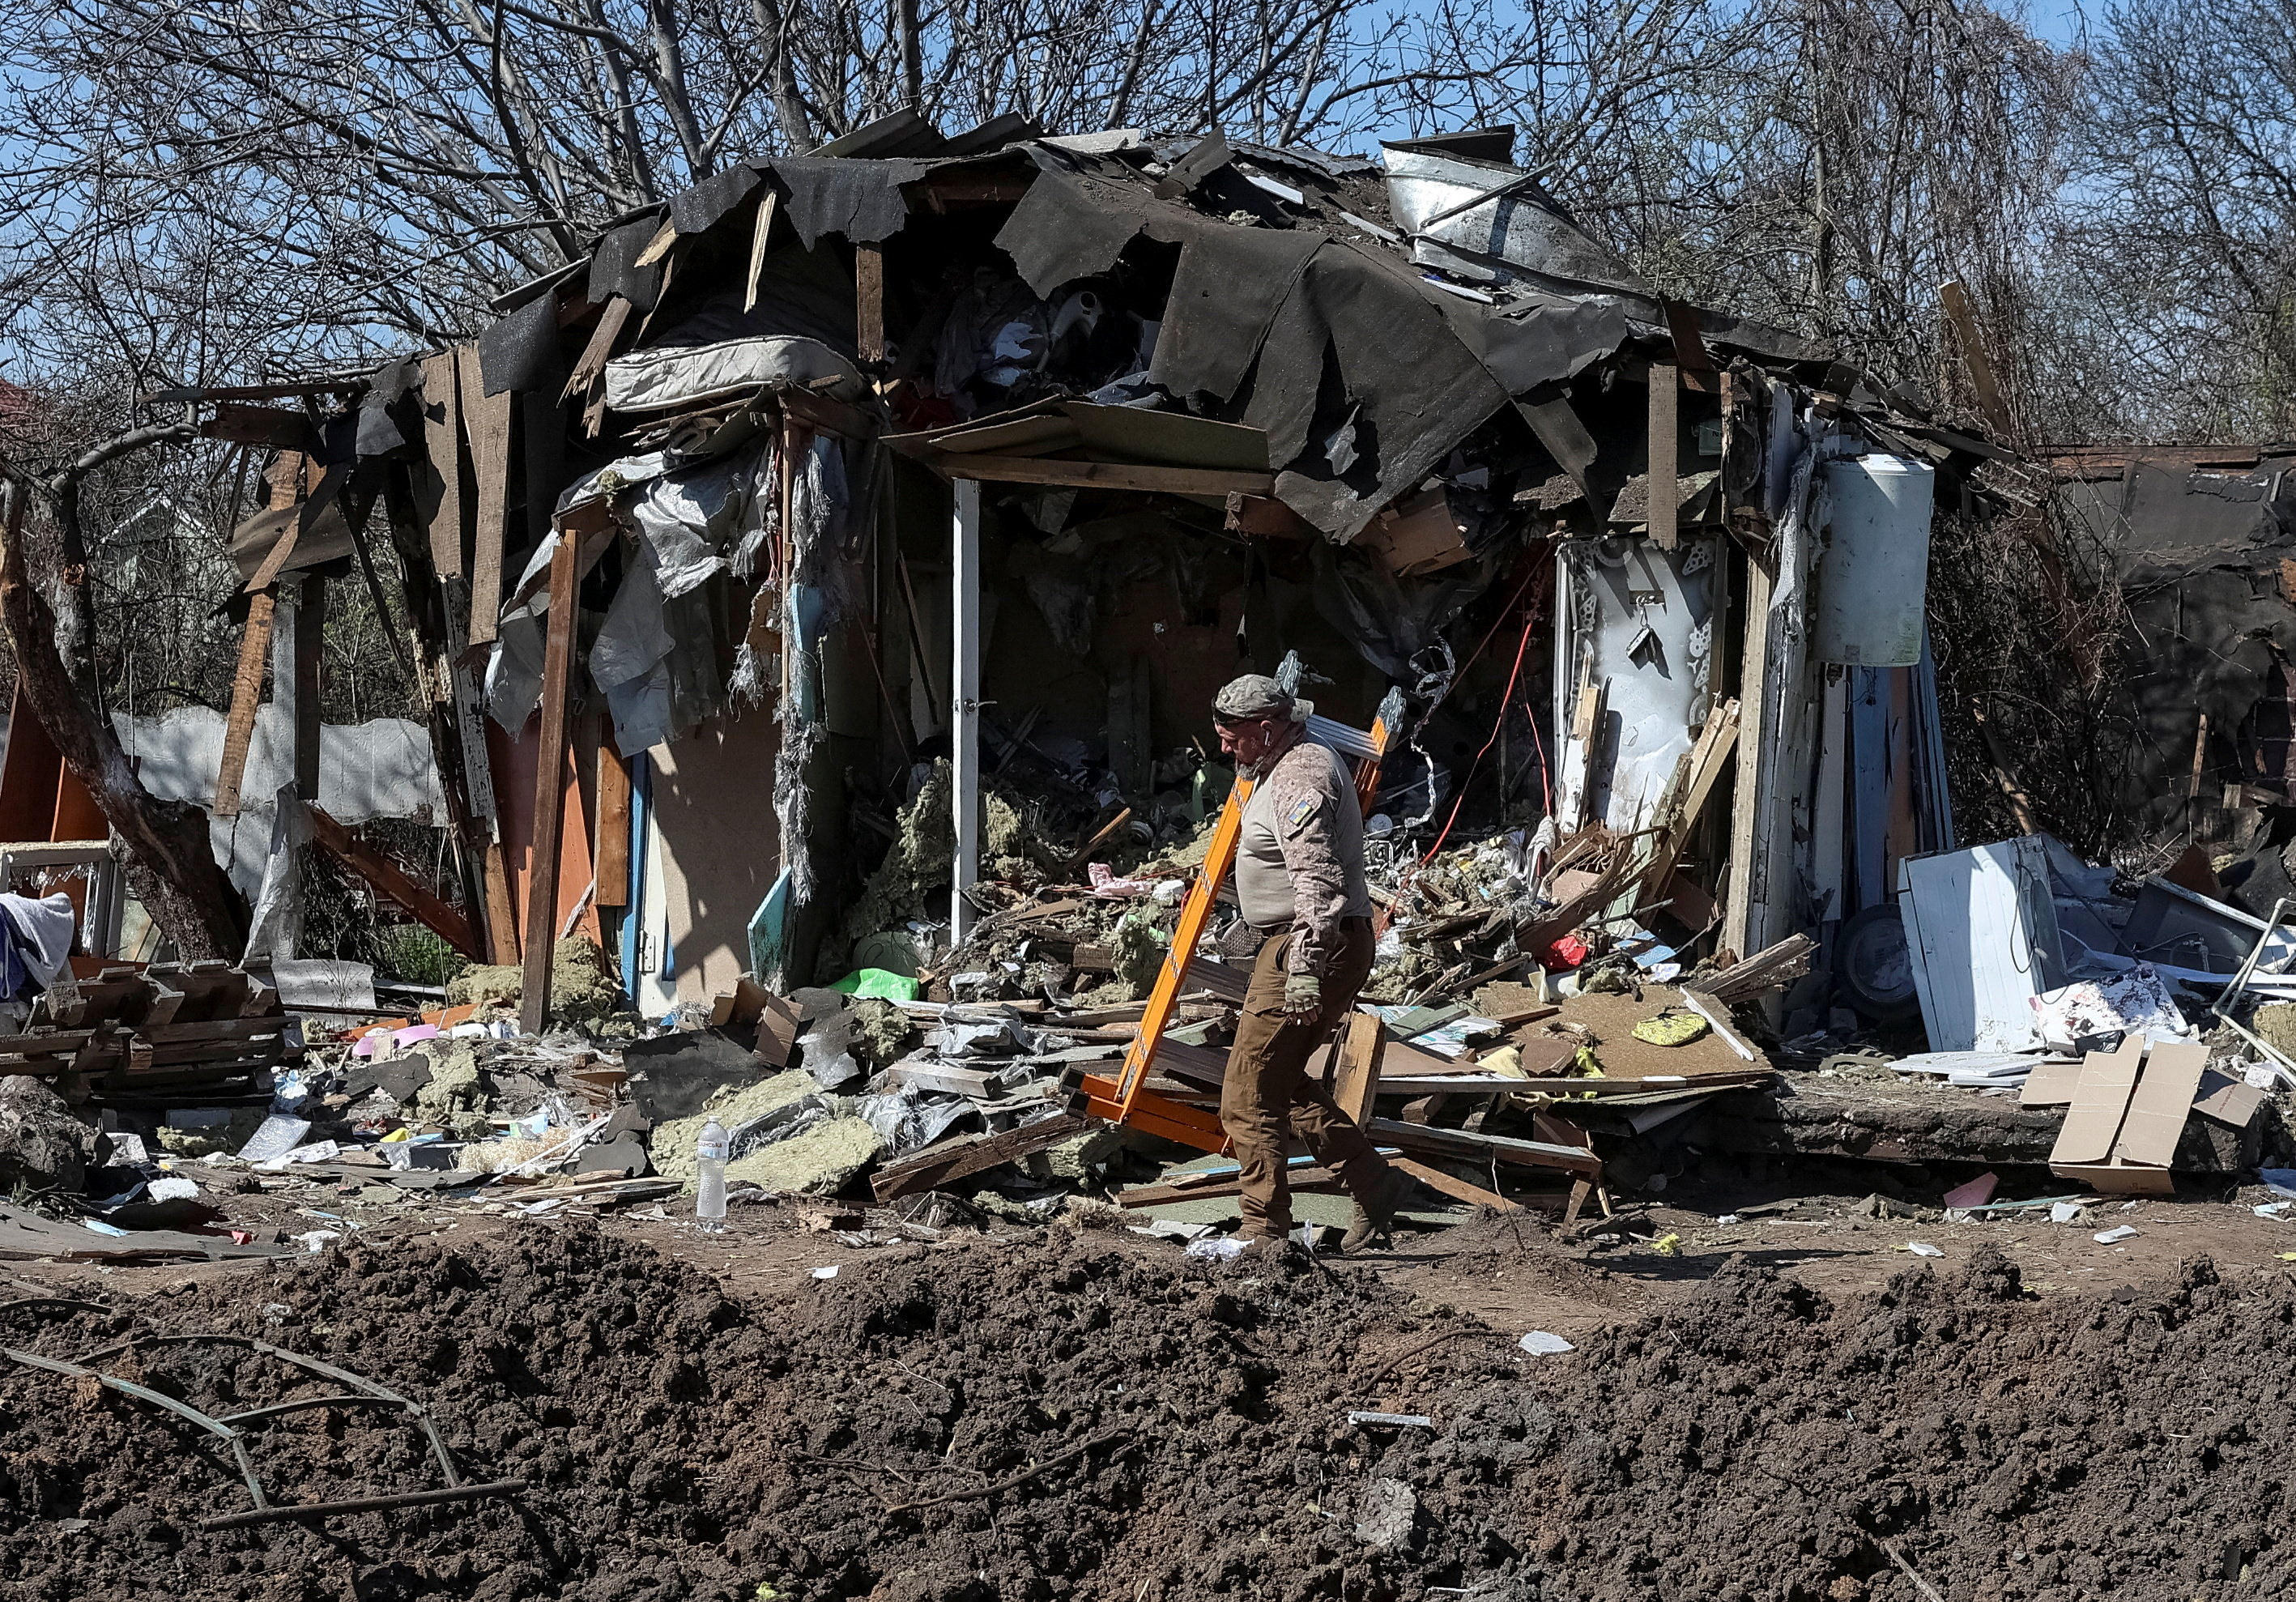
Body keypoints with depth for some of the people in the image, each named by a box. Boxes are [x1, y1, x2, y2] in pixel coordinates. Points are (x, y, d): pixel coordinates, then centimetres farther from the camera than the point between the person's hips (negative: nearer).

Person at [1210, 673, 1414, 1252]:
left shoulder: (1299, 776, -18)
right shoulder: (1303, 760, 16)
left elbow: (1317, 879, -29)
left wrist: (1304, 970, -35)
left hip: (1305, 947, -11)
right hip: (1298, 948, 11)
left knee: (1248, 1099, -8)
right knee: (1284, 1083, 20)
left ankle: (1266, 1237, -6)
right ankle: (1376, 1185, 22)